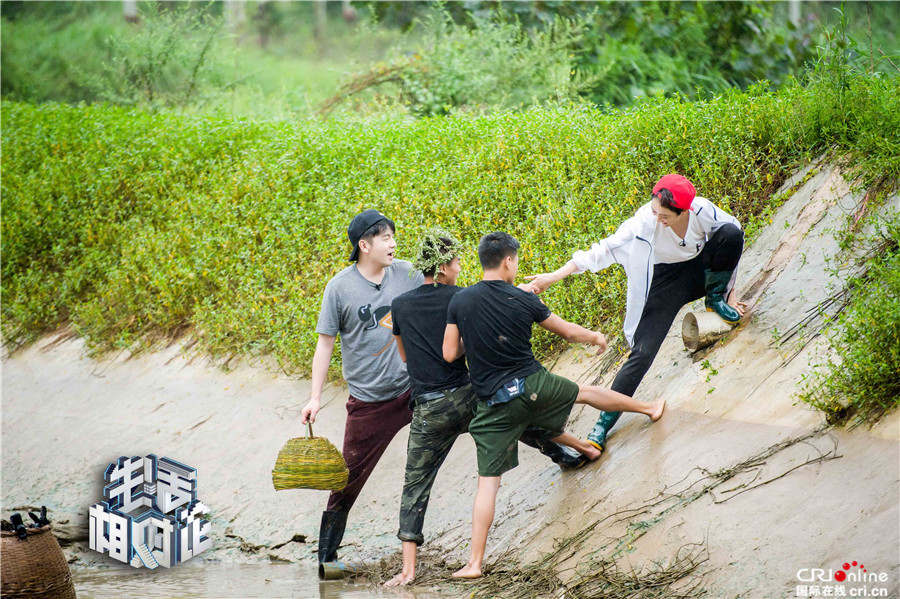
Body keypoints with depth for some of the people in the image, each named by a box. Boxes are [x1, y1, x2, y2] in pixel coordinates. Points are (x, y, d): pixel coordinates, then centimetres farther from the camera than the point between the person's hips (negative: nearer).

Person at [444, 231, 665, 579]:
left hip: (494, 402, 0)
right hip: (533, 386, 0)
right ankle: (648, 408, 54)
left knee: (488, 481, 0)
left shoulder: (460, 302, -7)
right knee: (585, 392, 29)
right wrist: (596, 338, 29)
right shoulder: (524, 300, -5)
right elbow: (568, 332, 8)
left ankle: (475, 563, -5)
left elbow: (449, 354, -4)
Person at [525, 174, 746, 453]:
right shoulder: (644, 223, -29)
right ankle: (605, 421, -8)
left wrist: (729, 293, -4)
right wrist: (556, 275, -36)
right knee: (642, 352, -19)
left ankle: (715, 298, -3)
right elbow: (606, 249, -29)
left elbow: (732, 241, -6)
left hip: (701, 271, 3)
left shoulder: (703, 211, -23)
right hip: (665, 282, -3)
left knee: (732, 232, -25)